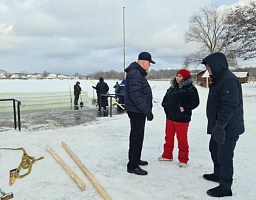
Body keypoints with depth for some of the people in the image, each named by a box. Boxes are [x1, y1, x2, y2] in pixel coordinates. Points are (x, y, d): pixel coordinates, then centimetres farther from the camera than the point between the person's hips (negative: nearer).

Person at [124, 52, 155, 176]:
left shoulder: (138, 73, 15)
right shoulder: (135, 73, -20)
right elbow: (135, 95, -28)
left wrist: (146, 109, 21)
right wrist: (147, 110, -26)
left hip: (137, 110, 11)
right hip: (136, 110, -11)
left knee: (136, 135, 19)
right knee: (137, 137, -6)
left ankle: (134, 159, 33)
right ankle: (132, 166, 2)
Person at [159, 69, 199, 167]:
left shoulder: (191, 89, -10)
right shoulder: (172, 87, 9)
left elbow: (195, 102, -14)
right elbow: (166, 97, 21)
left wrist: (185, 108, -22)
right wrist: (165, 104, 6)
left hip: (182, 119, -6)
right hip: (170, 117, 7)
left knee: (182, 139, 2)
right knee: (169, 137, 17)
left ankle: (183, 159, 18)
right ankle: (167, 155, 33)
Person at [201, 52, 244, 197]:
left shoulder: (229, 80, -22)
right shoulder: (219, 79, 12)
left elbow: (230, 106, -28)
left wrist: (220, 125, -28)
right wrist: (216, 125, 22)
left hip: (228, 128, -11)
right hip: (218, 125, 11)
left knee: (225, 156, -2)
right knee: (214, 149, 23)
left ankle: (225, 187, 11)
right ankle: (218, 174, 42)